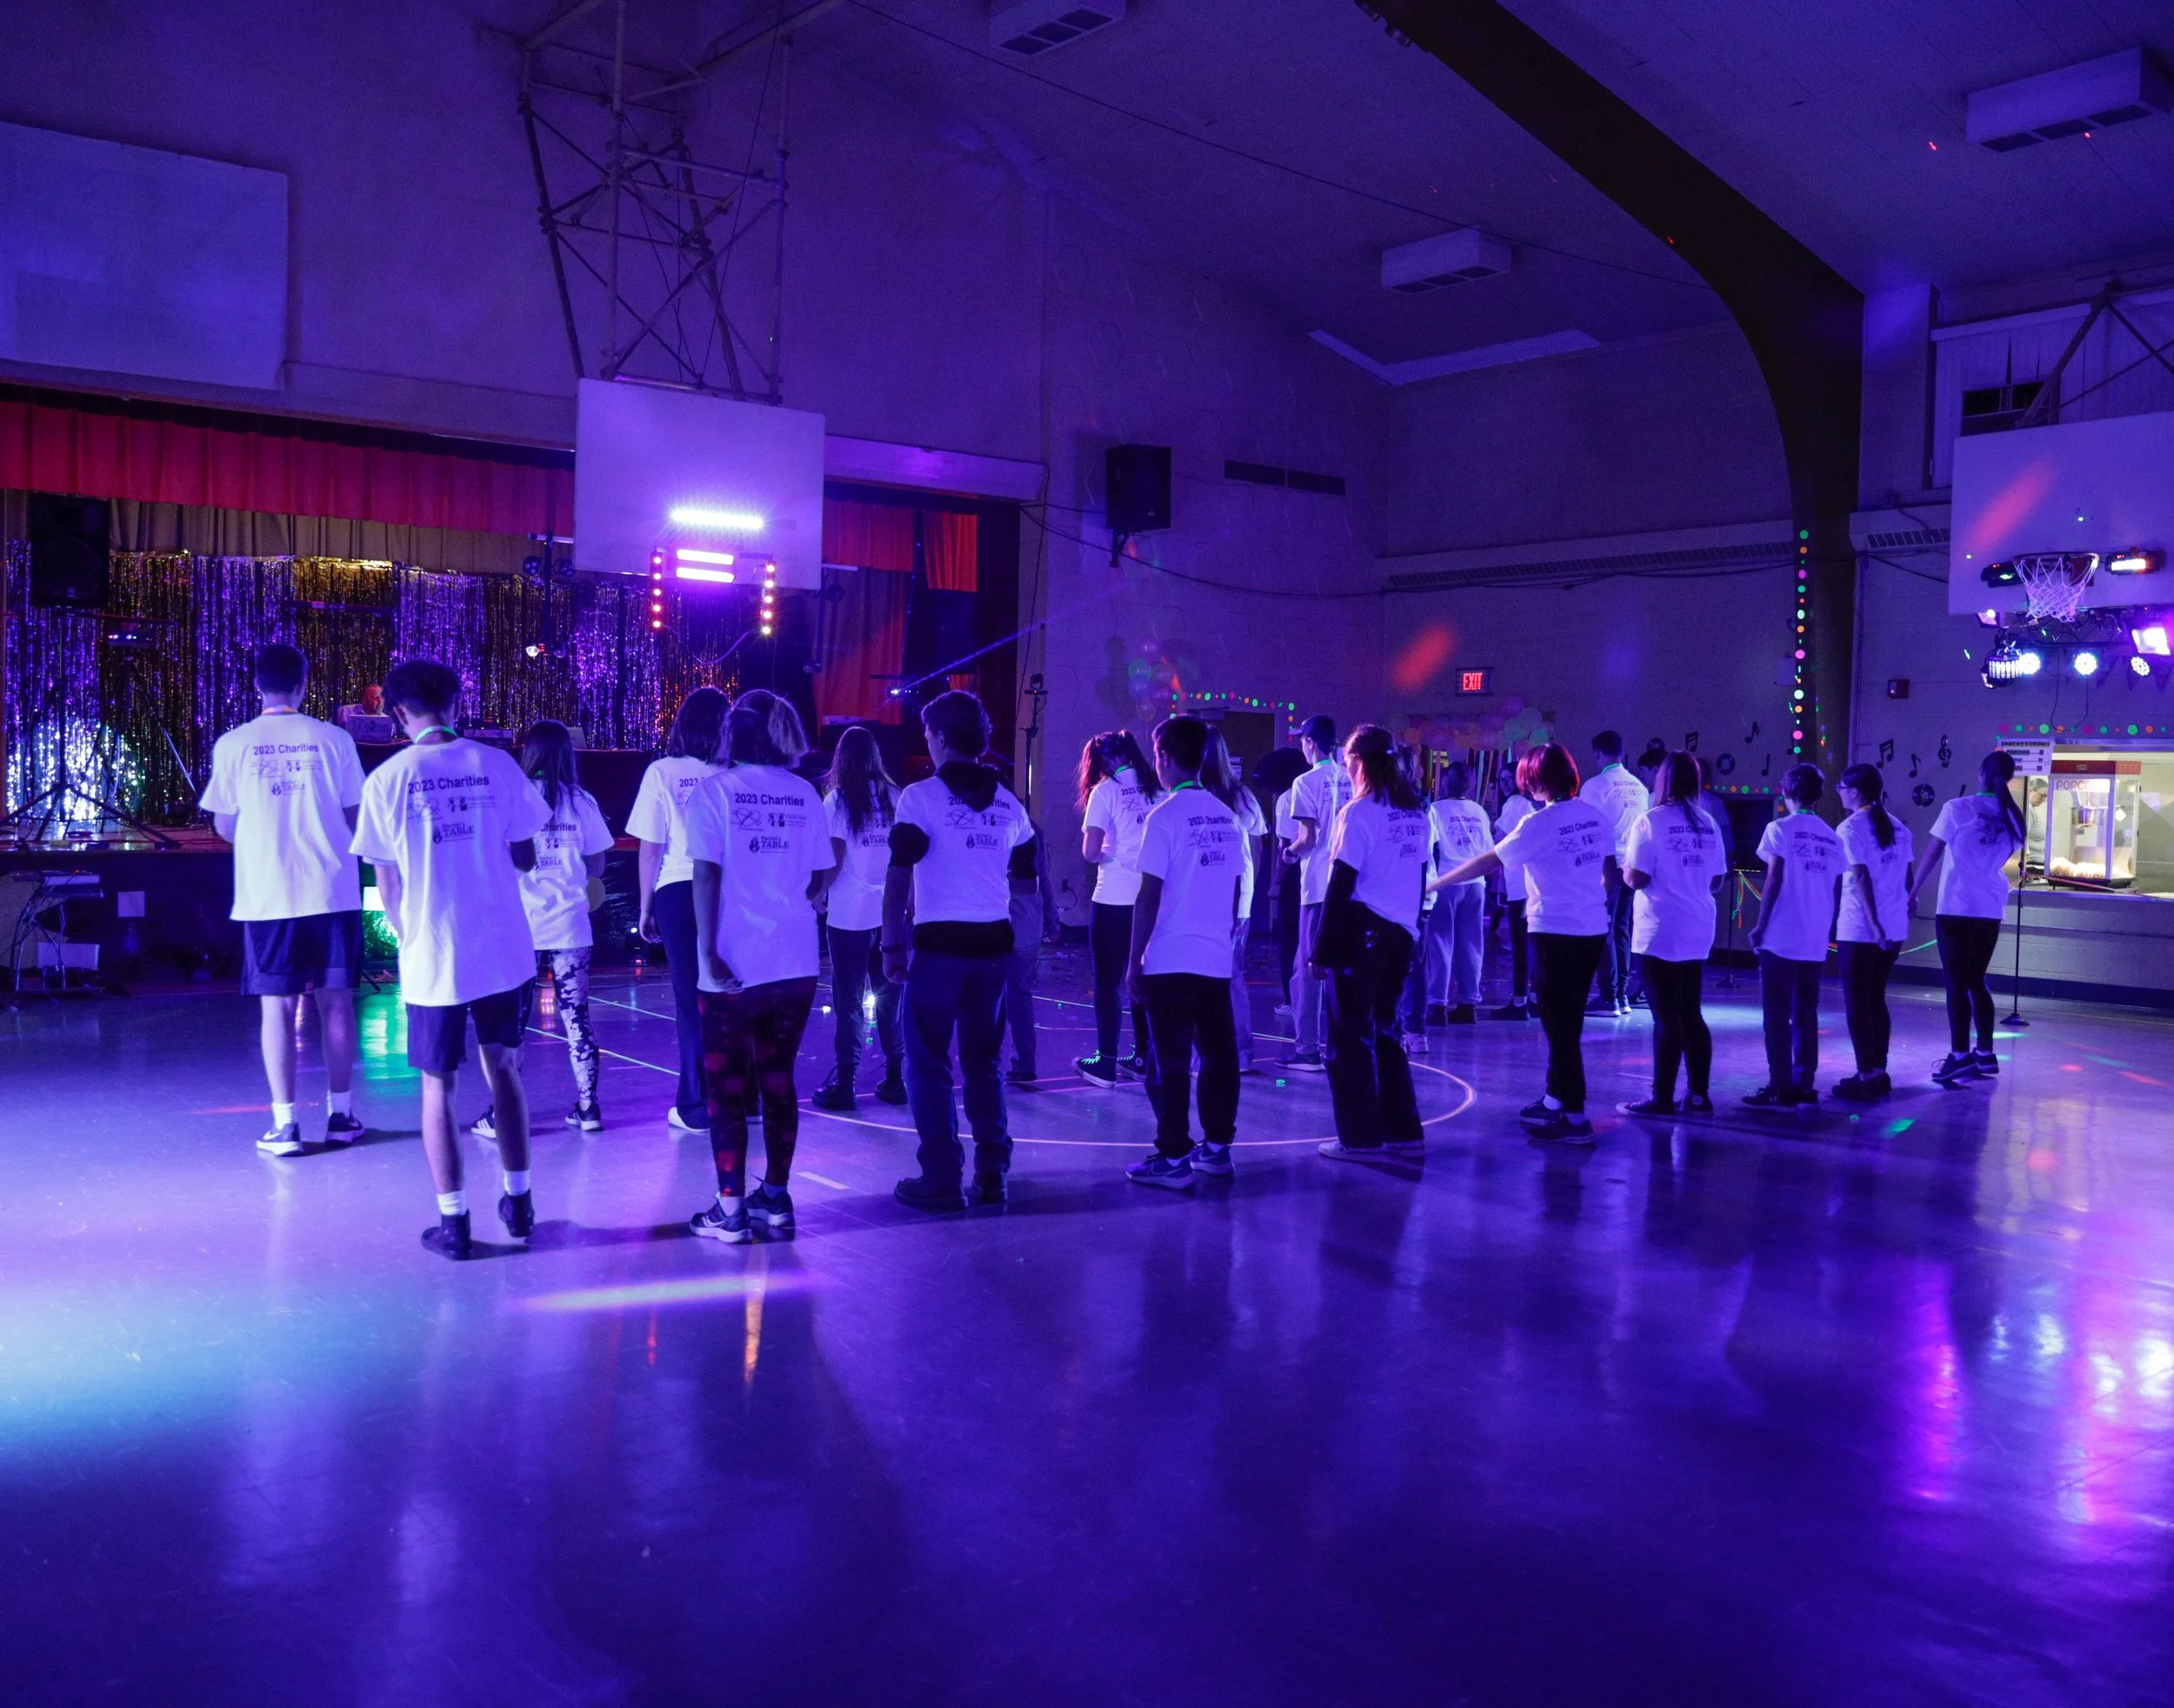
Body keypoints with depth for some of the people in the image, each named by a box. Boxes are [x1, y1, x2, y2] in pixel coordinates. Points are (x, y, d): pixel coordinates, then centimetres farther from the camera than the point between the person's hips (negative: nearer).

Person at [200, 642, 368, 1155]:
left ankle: (285, 1124, 4)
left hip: (266, 896, 0)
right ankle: (341, 1115, 14)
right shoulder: (333, 739, -1)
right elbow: (354, 817, 1)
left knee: (277, 1005, 5)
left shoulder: (233, 745, -1)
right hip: (333, 891, 0)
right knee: (335, 1000, 8)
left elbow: (224, 826, 6)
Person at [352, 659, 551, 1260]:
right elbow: (525, 858, 2)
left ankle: (453, 1221, 11)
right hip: (503, 950, 2)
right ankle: (518, 1201, 25)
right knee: (503, 1069, 17)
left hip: (433, 957, -2)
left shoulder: (388, 779, -5)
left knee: (438, 1087, 8)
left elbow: (388, 886, -1)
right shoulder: (496, 765, -2)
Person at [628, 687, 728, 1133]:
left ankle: (697, 1107, 12)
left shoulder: (662, 773, -3)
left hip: (679, 892, -1)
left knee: (691, 999, 7)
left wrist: (646, 907, 6)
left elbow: (650, 850, -3)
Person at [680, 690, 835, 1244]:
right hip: (796, 965, 4)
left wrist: (708, 952, -12)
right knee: (778, 1079, 14)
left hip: (734, 968, -4)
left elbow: (707, 874, -12)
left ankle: (730, 1211, 10)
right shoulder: (805, 793, 5)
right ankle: (776, 1202, 19)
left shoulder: (714, 791, -5)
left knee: (726, 1086, 7)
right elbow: (823, 875, 5)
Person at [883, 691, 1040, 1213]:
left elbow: (899, 877, -10)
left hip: (939, 944, -5)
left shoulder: (922, 796, -6)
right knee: (983, 1061, 14)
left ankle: (941, 1179, 4)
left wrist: (892, 945, -6)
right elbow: (1025, 883, 15)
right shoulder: (1009, 804, 8)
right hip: (993, 944, 5)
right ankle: (992, 1173, 15)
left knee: (928, 1062, 4)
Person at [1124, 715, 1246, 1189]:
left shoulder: (1165, 816, -10)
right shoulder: (1226, 816, 7)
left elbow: (1149, 895, -11)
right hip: (1217, 959, 6)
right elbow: (1236, 890, 11)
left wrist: (1134, 959, -6)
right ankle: (1217, 1146, 19)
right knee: (1218, 1054, 11)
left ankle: (1173, 1158, 3)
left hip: (1170, 961, -6)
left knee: (1170, 1062, 0)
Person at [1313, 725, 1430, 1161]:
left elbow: (1341, 886, -13)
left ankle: (1361, 1137, 5)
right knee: (1383, 1031, 17)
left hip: (1361, 931, -7)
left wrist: (1322, 950, -10)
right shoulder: (1415, 811, 10)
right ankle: (1403, 1130, 19)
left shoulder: (1359, 812, -11)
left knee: (1350, 1035, 3)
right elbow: (1420, 876, 14)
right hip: (1401, 935, 7)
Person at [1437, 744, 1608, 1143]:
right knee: (1567, 1021, 18)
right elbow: (1608, 873, 12)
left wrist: (1435, 882, -4)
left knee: (1559, 1025, -1)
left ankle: (1575, 1118, -1)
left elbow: (1489, 861, -12)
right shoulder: (1595, 817, 5)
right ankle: (1555, 1099, 29)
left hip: (1556, 933, -7)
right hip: (1593, 931, 7)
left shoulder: (1540, 823, -14)